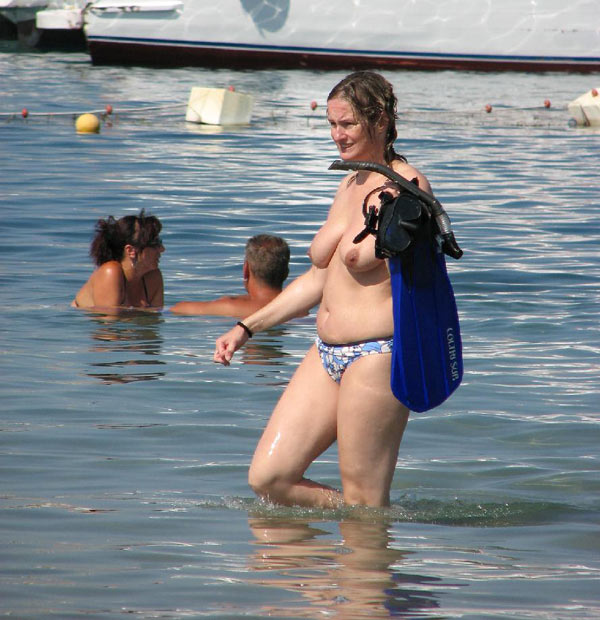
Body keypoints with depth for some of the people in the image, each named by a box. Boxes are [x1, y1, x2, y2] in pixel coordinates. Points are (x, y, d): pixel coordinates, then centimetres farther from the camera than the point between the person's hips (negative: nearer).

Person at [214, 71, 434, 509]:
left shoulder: (407, 187, -10)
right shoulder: (349, 186, 17)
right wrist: (246, 329, 24)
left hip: (378, 355, -9)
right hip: (327, 355, 9)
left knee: (364, 505, -5)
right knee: (268, 479, 3)